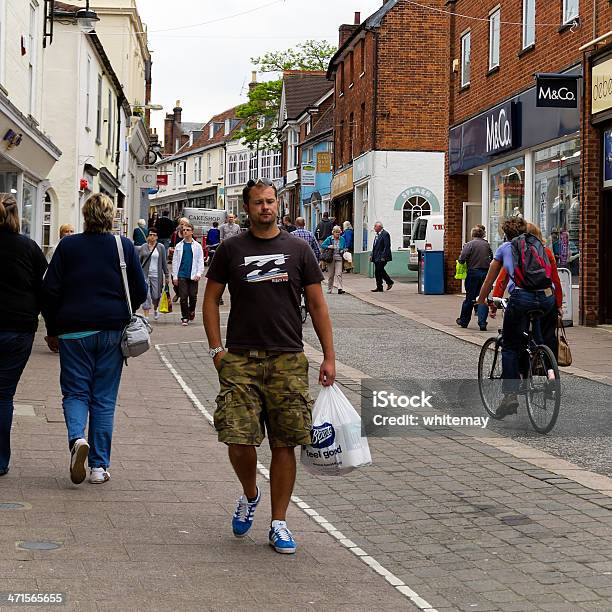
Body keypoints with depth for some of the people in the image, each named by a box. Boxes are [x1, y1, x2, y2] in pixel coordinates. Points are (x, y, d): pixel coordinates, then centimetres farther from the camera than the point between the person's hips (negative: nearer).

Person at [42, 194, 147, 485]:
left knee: (75, 392, 9)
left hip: (74, 331, -1)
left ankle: (77, 437, -20)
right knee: (104, 398, 7)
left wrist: (52, 329, 9)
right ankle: (99, 466, 7)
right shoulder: (125, 246, 0)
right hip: (112, 330, 1)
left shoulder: (68, 246, -1)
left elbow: (50, 290, -2)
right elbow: (140, 291, 2)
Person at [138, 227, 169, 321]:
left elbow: (164, 262, 6)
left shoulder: (161, 247, 4)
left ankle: (155, 309, 36)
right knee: (146, 295, -6)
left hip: (156, 275, 0)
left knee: (156, 295, 3)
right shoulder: (143, 248, 5)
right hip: (145, 274, 0)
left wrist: (166, 275, 4)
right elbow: (138, 262, 9)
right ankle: (146, 316, -3)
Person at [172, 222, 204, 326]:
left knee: (193, 296, 4)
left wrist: (199, 274, -7)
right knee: (183, 297, -2)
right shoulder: (179, 246, 8)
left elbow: (200, 261, 5)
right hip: (182, 275, 1)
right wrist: (174, 276, 3)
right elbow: (175, 261, 9)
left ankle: (191, 311, 31)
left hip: (193, 276, 0)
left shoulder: (197, 246, 5)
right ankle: (185, 317, 5)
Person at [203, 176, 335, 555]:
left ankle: (279, 523, 12)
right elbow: (211, 299, 11)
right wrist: (216, 349, 0)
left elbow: (317, 304, 9)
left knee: (284, 444, 1)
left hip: (288, 360, 0)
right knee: (239, 440, -7)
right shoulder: (231, 250, 7)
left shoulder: (297, 249, 8)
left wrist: (329, 357, 3)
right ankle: (250, 496, 24)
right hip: (240, 359, 0)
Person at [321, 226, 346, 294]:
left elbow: (345, 248, 19)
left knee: (338, 273, -12)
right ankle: (329, 289, 18)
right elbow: (322, 245, 2)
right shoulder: (329, 239, 0)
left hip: (339, 258, 0)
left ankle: (340, 288, -19)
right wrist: (328, 247, -14)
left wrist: (343, 250, -3)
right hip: (331, 258, 0)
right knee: (331, 274, 8)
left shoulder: (342, 239, 6)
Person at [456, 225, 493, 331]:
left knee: (469, 298, 8)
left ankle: (464, 321, 23)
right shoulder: (487, 245, 4)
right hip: (486, 273, 3)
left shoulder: (469, 244, -10)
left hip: (473, 273, -3)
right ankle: (482, 323, -6)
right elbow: (491, 258, 14)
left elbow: (461, 259, -14)